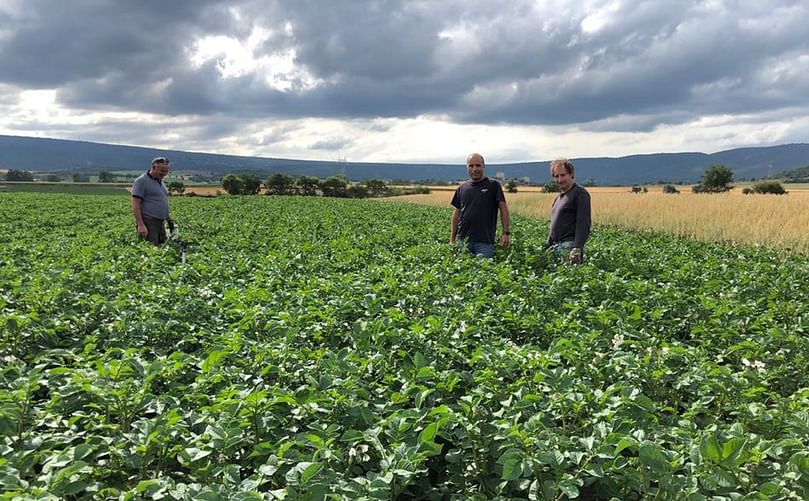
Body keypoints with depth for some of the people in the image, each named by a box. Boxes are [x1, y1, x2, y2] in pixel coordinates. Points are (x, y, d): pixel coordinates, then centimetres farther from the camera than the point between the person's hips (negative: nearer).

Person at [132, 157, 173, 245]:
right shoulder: (142, 181, -7)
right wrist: (140, 225, -21)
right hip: (148, 223, -8)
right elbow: (135, 205, -13)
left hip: (161, 223, 8)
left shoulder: (161, 182, 18)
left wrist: (169, 219, 20)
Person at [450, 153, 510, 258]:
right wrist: (452, 239, 11)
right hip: (463, 240, 3)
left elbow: (503, 208, 0)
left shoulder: (493, 185, 2)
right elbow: (456, 213, 15)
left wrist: (506, 232, -9)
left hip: (485, 241, -3)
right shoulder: (462, 188, 12)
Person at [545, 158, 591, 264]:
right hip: (557, 246, 8)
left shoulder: (579, 193, -7)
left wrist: (577, 249, -22)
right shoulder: (560, 196, 21)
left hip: (570, 246, -8)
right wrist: (547, 245, 21)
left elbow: (583, 224, -15)